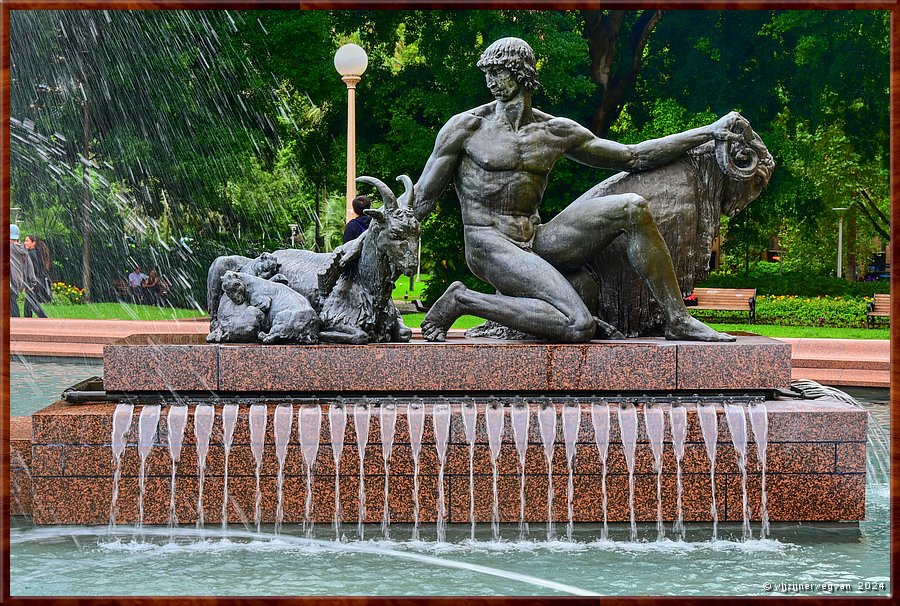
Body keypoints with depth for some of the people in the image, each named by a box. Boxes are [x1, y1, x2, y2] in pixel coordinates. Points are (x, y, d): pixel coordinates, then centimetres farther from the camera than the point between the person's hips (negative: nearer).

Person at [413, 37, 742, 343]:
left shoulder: (556, 132, 11)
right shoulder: (466, 127, -1)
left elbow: (634, 157, 15)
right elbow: (422, 200, 2)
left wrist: (709, 131, 12)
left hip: (538, 241, 5)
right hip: (489, 245, -5)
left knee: (632, 207, -14)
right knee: (579, 327, -28)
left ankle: (678, 320, -10)